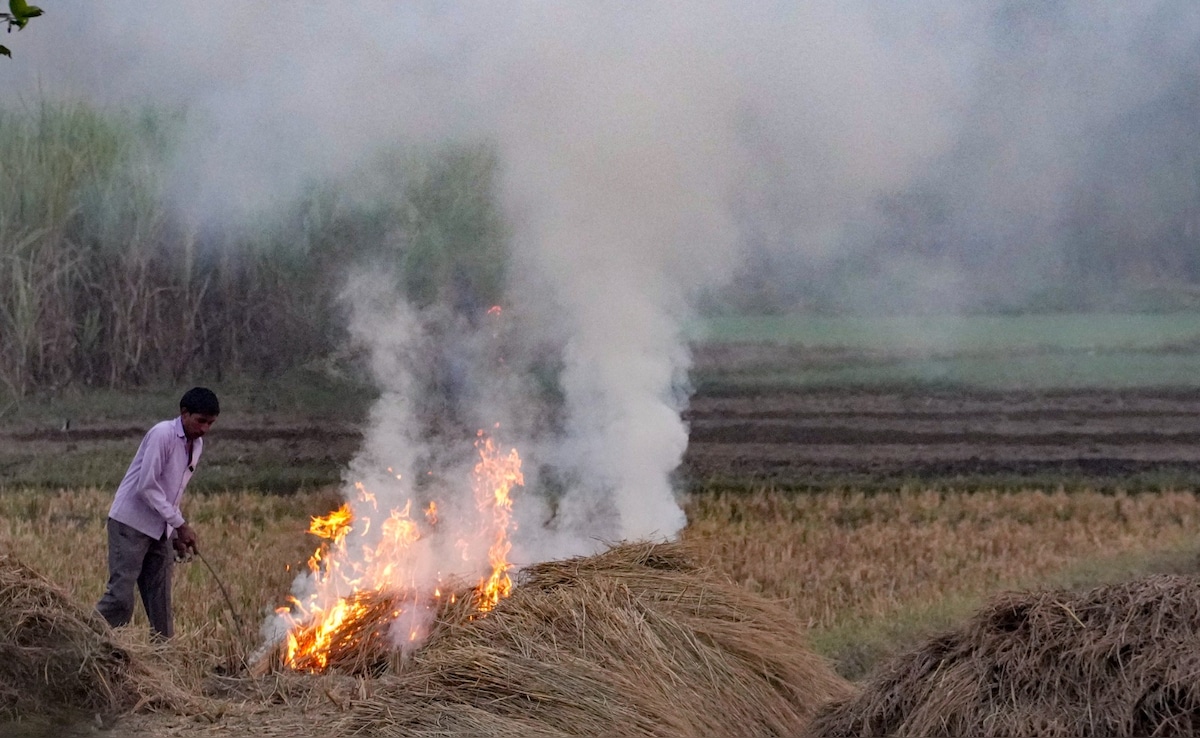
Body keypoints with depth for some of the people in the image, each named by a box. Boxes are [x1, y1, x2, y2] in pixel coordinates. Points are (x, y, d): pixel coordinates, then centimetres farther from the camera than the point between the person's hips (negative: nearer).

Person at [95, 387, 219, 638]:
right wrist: (180, 525, -17)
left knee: (161, 604, 5)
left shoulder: (196, 445, 10)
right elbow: (147, 486, -19)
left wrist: (177, 534, 8)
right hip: (131, 523, -8)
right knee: (120, 597, -15)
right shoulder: (163, 434, -15)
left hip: (160, 530, 8)